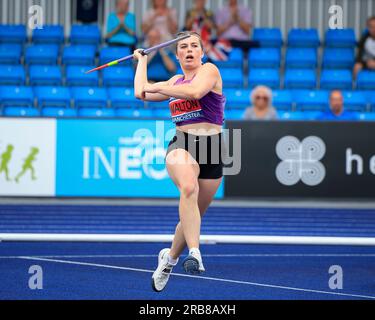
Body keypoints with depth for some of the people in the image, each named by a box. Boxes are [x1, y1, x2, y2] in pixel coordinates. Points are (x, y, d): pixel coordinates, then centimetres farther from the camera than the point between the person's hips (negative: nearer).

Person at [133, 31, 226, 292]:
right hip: (181, 145, 2)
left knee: (193, 216, 6)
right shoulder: (176, 80, 19)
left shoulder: (210, 70, 1)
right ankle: (194, 254, -46)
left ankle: (170, 258, 34)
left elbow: (195, 90, -20)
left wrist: (156, 87, -9)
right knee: (189, 187, -34)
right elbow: (141, 93, 23)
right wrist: (142, 60, 36)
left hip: (211, 147, -2)